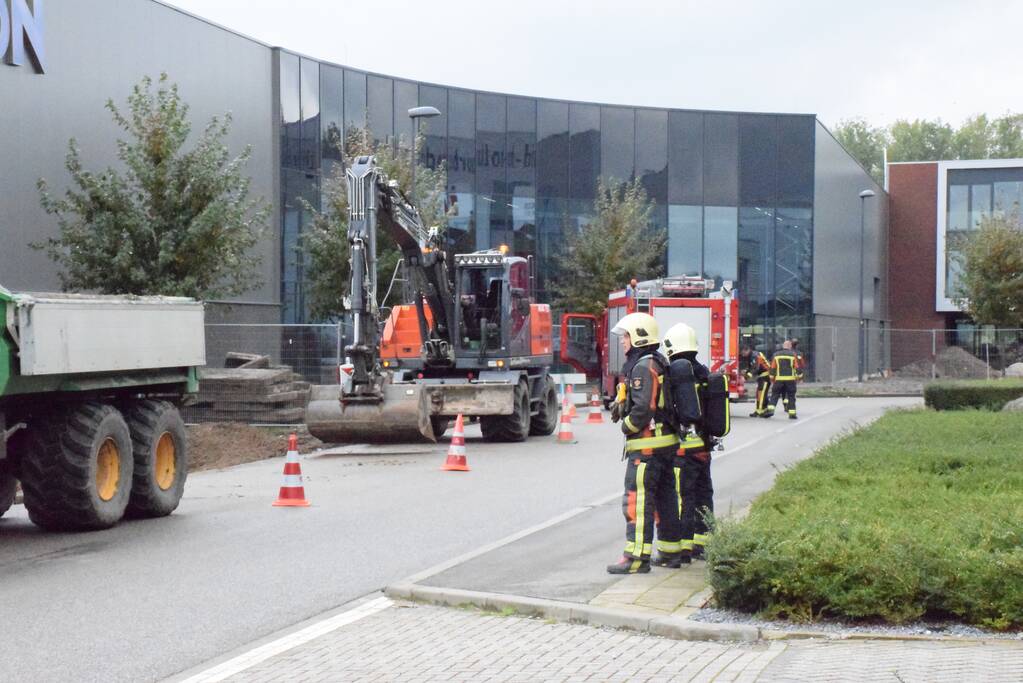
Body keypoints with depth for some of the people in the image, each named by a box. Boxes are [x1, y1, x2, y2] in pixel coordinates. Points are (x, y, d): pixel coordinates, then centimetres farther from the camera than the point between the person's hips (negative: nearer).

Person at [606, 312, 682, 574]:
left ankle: (636, 556, -9)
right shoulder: (659, 364, 17)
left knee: (637, 501, -8)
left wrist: (627, 427, -6)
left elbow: (644, 408, -22)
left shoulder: (643, 367, -15)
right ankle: (672, 550, 21)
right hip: (667, 442, 10)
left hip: (646, 445, -10)